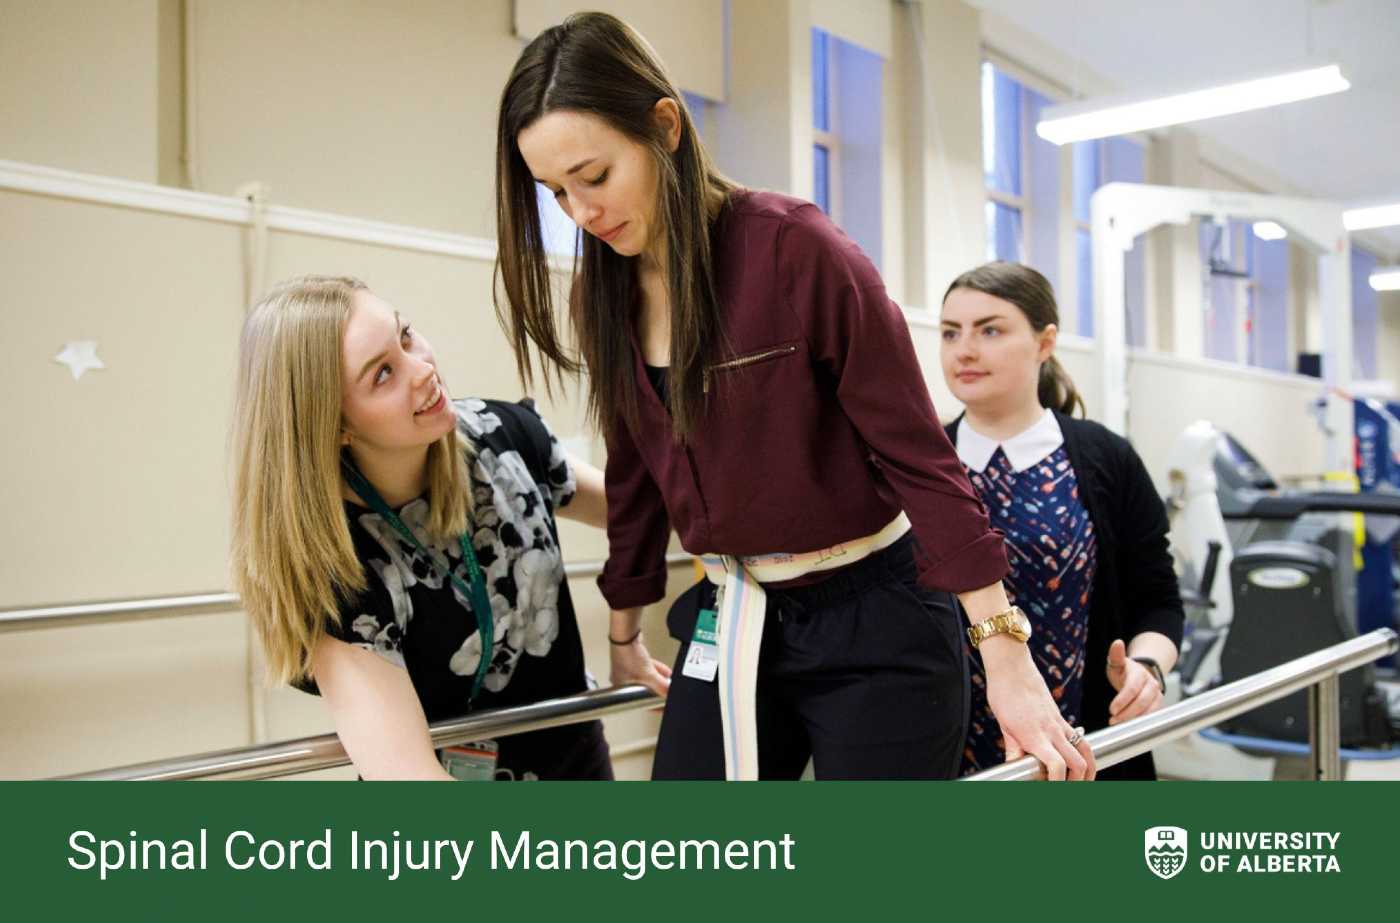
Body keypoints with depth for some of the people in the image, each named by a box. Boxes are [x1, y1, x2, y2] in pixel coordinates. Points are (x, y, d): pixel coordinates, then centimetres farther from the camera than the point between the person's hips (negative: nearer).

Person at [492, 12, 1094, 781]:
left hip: (874, 621, -5)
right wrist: (624, 634, 22)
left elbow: (916, 451, -16)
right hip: (726, 624, 6)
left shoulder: (795, 249, -17)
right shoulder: (610, 294, 2)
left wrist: (1005, 656, -16)